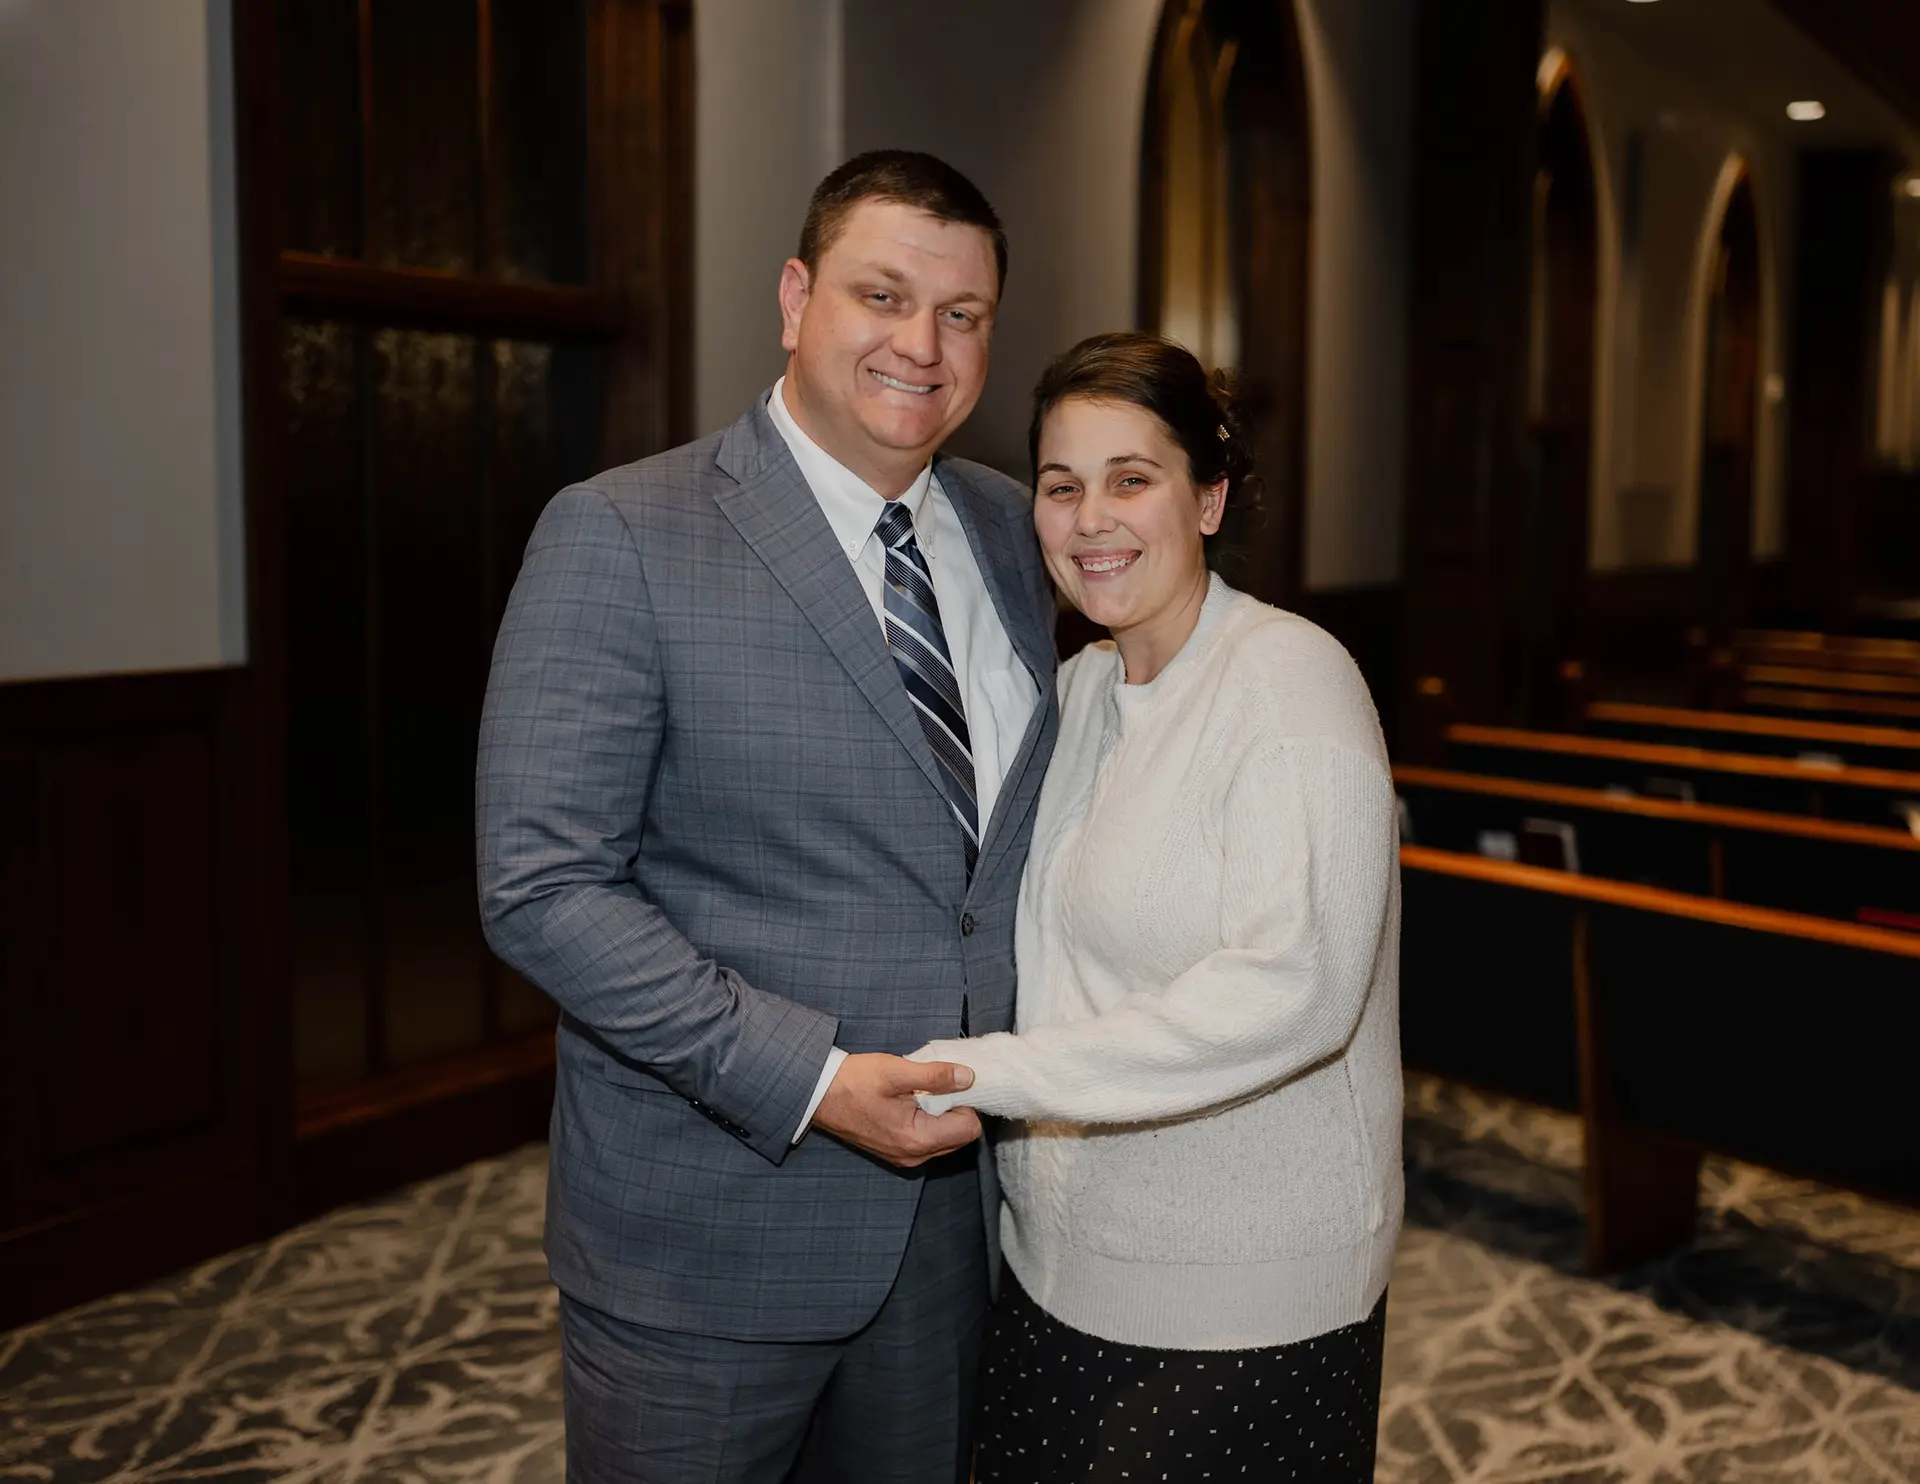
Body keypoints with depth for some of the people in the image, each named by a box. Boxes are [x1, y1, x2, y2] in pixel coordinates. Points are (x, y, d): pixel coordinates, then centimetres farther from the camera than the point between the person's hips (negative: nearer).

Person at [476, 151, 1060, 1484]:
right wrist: (811, 1081, -22)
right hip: (710, 1233, -5)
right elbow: (542, 886, -17)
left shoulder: (1010, 532, 6)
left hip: (952, 1199, 5)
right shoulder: (619, 537, -13)